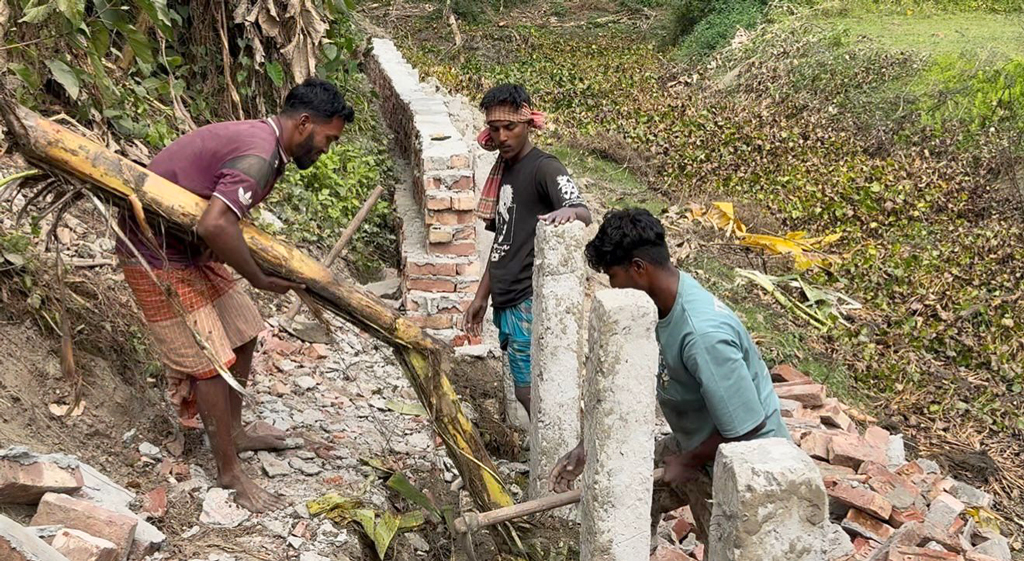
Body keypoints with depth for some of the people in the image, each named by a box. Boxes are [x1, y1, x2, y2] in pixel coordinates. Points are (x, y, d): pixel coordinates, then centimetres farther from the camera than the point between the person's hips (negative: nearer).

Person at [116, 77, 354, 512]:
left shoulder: (262, 140, 5)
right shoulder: (258, 157, -27)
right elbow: (215, 225, -40)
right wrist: (260, 278, -27)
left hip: (187, 247, 10)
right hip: (156, 256, -10)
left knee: (241, 333, 16)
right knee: (210, 360, -5)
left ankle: (233, 432, 33)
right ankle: (230, 473, 8)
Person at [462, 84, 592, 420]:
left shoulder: (544, 168, -12)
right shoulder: (503, 171, 14)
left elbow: (584, 214, -28)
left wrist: (569, 211, -51)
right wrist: (481, 296, 19)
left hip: (529, 302, -8)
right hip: (506, 302, 8)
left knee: (529, 391, -7)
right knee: (526, 391, 13)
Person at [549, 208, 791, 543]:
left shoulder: (703, 333, -35)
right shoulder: (657, 304, -8)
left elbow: (747, 428, -31)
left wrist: (688, 462, -15)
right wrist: (588, 447, -1)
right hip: (697, 443, 9)